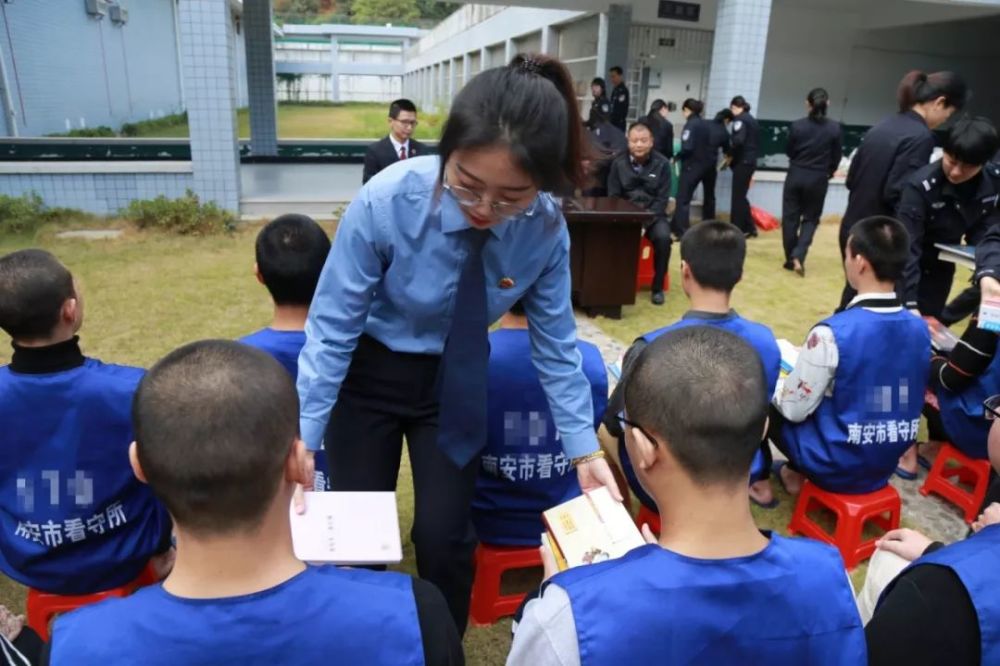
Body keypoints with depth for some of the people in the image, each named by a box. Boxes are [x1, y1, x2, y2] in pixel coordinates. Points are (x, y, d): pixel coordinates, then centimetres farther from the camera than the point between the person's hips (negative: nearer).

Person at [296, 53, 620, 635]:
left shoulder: (547, 229, -20)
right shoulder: (386, 203, -29)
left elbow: (556, 344, -8)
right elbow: (331, 329, -20)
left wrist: (584, 447, -10)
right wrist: (303, 442, -21)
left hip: (456, 384, 2)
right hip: (367, 374, -1)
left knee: (444, 537, 0)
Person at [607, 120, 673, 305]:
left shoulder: (662, 164, -3)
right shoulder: (619, 163, -1)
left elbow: (662, 199, -5)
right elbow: (613, 197, 0)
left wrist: (645, 222, -20)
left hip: (653, 215, 0)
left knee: (663, 236, -30)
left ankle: (658, 287, -10)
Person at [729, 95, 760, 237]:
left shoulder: (740, 119, -9)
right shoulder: (752, 119, 18)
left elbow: (738, 140, -24)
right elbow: (753, 141, 18)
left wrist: (730, 153, -8)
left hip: (742, 162, -9)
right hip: (751, 161, 9)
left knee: (738, 197, -3)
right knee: (741, 196, 15)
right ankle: (749, 228, 17)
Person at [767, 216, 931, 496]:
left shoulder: (832, 333, -27)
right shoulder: (920, 328, -7)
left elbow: (794, 410, -17)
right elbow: (899, 397, 9)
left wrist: (777, 391, 5)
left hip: (836, 467, -6)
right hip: (887, 464, 6)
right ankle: (795, 473, 37)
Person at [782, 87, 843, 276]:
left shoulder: (797, 125, -9)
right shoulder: (834, 128, -8)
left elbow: (788, 151, 2)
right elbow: (837, 155, 2)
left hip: (796, 176, 0)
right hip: (818, 179, 0)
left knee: (790, 217, 10)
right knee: (811, 218, 11)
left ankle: (790, 259, 15)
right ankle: (798, 256, -8)